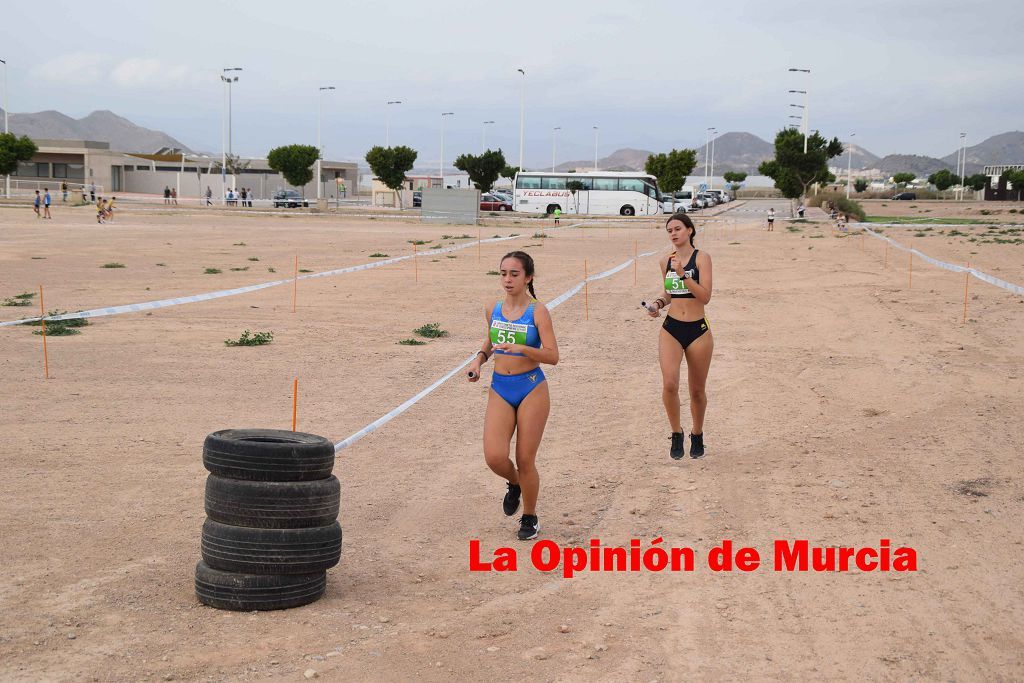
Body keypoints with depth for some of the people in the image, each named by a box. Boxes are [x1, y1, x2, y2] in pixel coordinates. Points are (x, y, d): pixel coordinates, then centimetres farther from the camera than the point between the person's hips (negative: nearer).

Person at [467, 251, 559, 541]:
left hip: (531, 389, -3)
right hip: (500, 389, 3)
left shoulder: (537, 311, -10)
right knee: (494, 457, -11)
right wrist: (479, 359, 4)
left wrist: (522, 348, -30)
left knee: (525, 460, 2)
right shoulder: (492, 309, 3)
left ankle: (530, 517, 24)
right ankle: (514, 484, 25)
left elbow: (552, 355, -15)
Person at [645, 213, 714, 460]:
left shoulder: (701, 258, -7)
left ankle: (697, 435, 32)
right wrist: (658, 303, 3)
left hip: (698, 330, -3)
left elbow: (705, 296, -15)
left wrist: (682, 274, -23)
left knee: (697, 390, 10)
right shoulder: (666, 261, 7)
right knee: (669, 384, -16)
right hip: (671, 329, 3)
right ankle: (676, 433, 4)